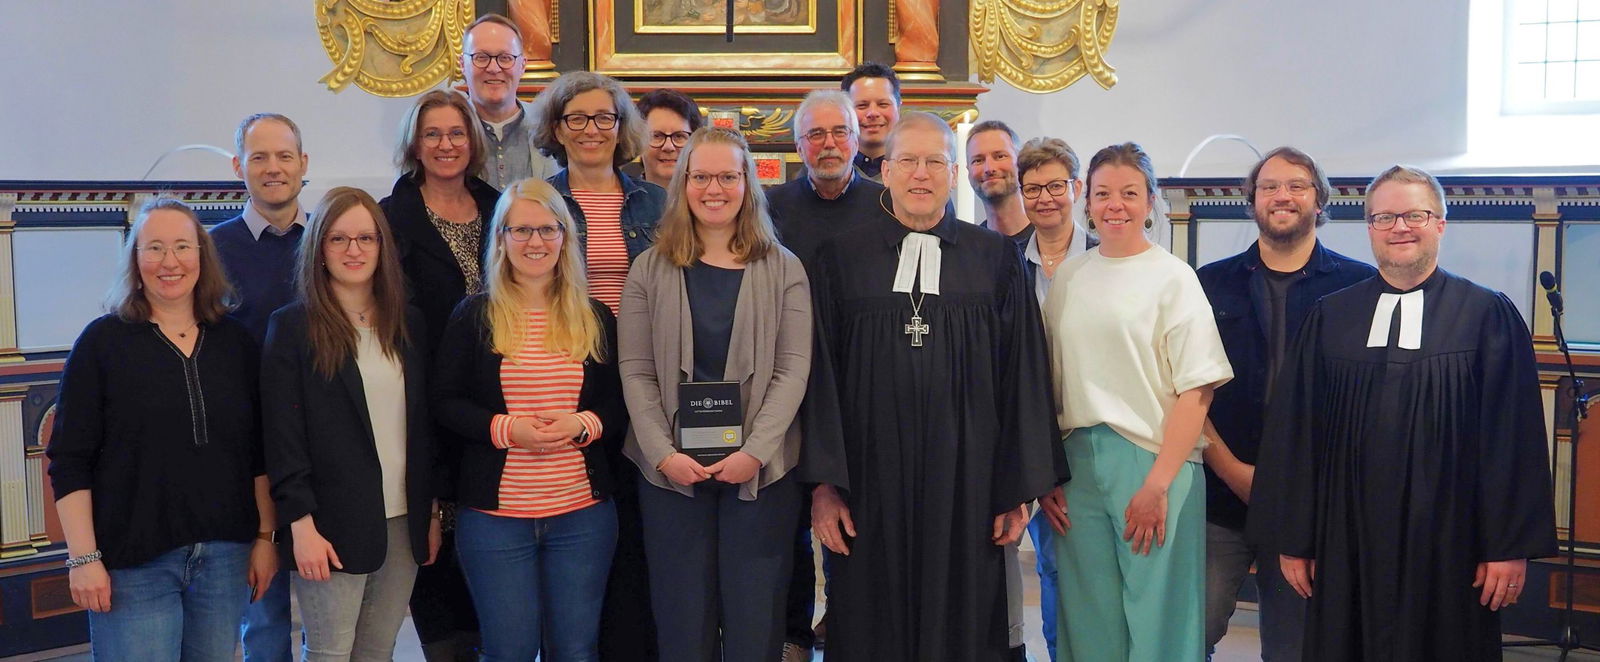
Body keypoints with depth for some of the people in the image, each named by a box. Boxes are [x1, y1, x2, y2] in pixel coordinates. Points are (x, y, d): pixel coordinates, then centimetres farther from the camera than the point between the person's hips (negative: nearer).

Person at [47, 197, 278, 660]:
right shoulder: (104, 341, -2)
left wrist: (265, 536, 6)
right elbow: (69, 461, -4)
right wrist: (83, 558, -9)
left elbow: (259, 454, 10)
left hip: (225, 556, 3)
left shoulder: (235, 342, 8)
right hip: (133, 562, -3)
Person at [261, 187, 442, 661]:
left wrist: (433, 512, 11)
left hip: (404, 522, 4)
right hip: (334, 525, -4)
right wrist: (301, 524, -13)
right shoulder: (292, 326, -3)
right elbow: (283, 435, -7)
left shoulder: (408, 325, 11)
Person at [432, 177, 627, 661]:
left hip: (583, 512, 2)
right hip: (495, 513, -2)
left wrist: (583, 424, -12)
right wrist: (506, 428, -17)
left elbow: (621, 403, 9)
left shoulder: (596, 318, 8)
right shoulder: (473, 316, 2)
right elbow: (445, 402, -1)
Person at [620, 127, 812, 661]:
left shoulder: (782, 270, 3)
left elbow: (793, 370, -3)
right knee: (682, 619, 7)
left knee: (755, 619, 4)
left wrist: (755, 451, -14)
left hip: (761, 469, 0)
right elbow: (636, 372, 1)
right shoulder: (651, 270, 5)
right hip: (671, 468, 1)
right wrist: (664, 453, -11)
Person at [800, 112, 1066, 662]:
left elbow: (1023, 376, 3)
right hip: (870, 485, 0)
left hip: (966, 485, 0)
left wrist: (1020, 488, -1)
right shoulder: (843, 258, 4)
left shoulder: (996, 260, 4)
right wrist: (823, 483, -5)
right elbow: (821, 375, 1)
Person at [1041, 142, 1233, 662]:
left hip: (1153, 462, -3)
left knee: (1157, 616, 1)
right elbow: (1051, 381, 12)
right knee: (1089, 618, 8)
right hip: (1077, 462, 4)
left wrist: (1158, 483, -15)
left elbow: (1196, 391, -7)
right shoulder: (1069, 276, 10)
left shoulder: (1173, 277, -2)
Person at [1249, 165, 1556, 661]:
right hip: (1346, 542, 2)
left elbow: (1515, 436, -3)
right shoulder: (1329, 318, 5)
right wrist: (1293, 539, 2)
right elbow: (1292, 432, 4)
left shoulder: (1488, 316, -1)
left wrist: (1511, 545, -6)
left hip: (1447, 542, -2)